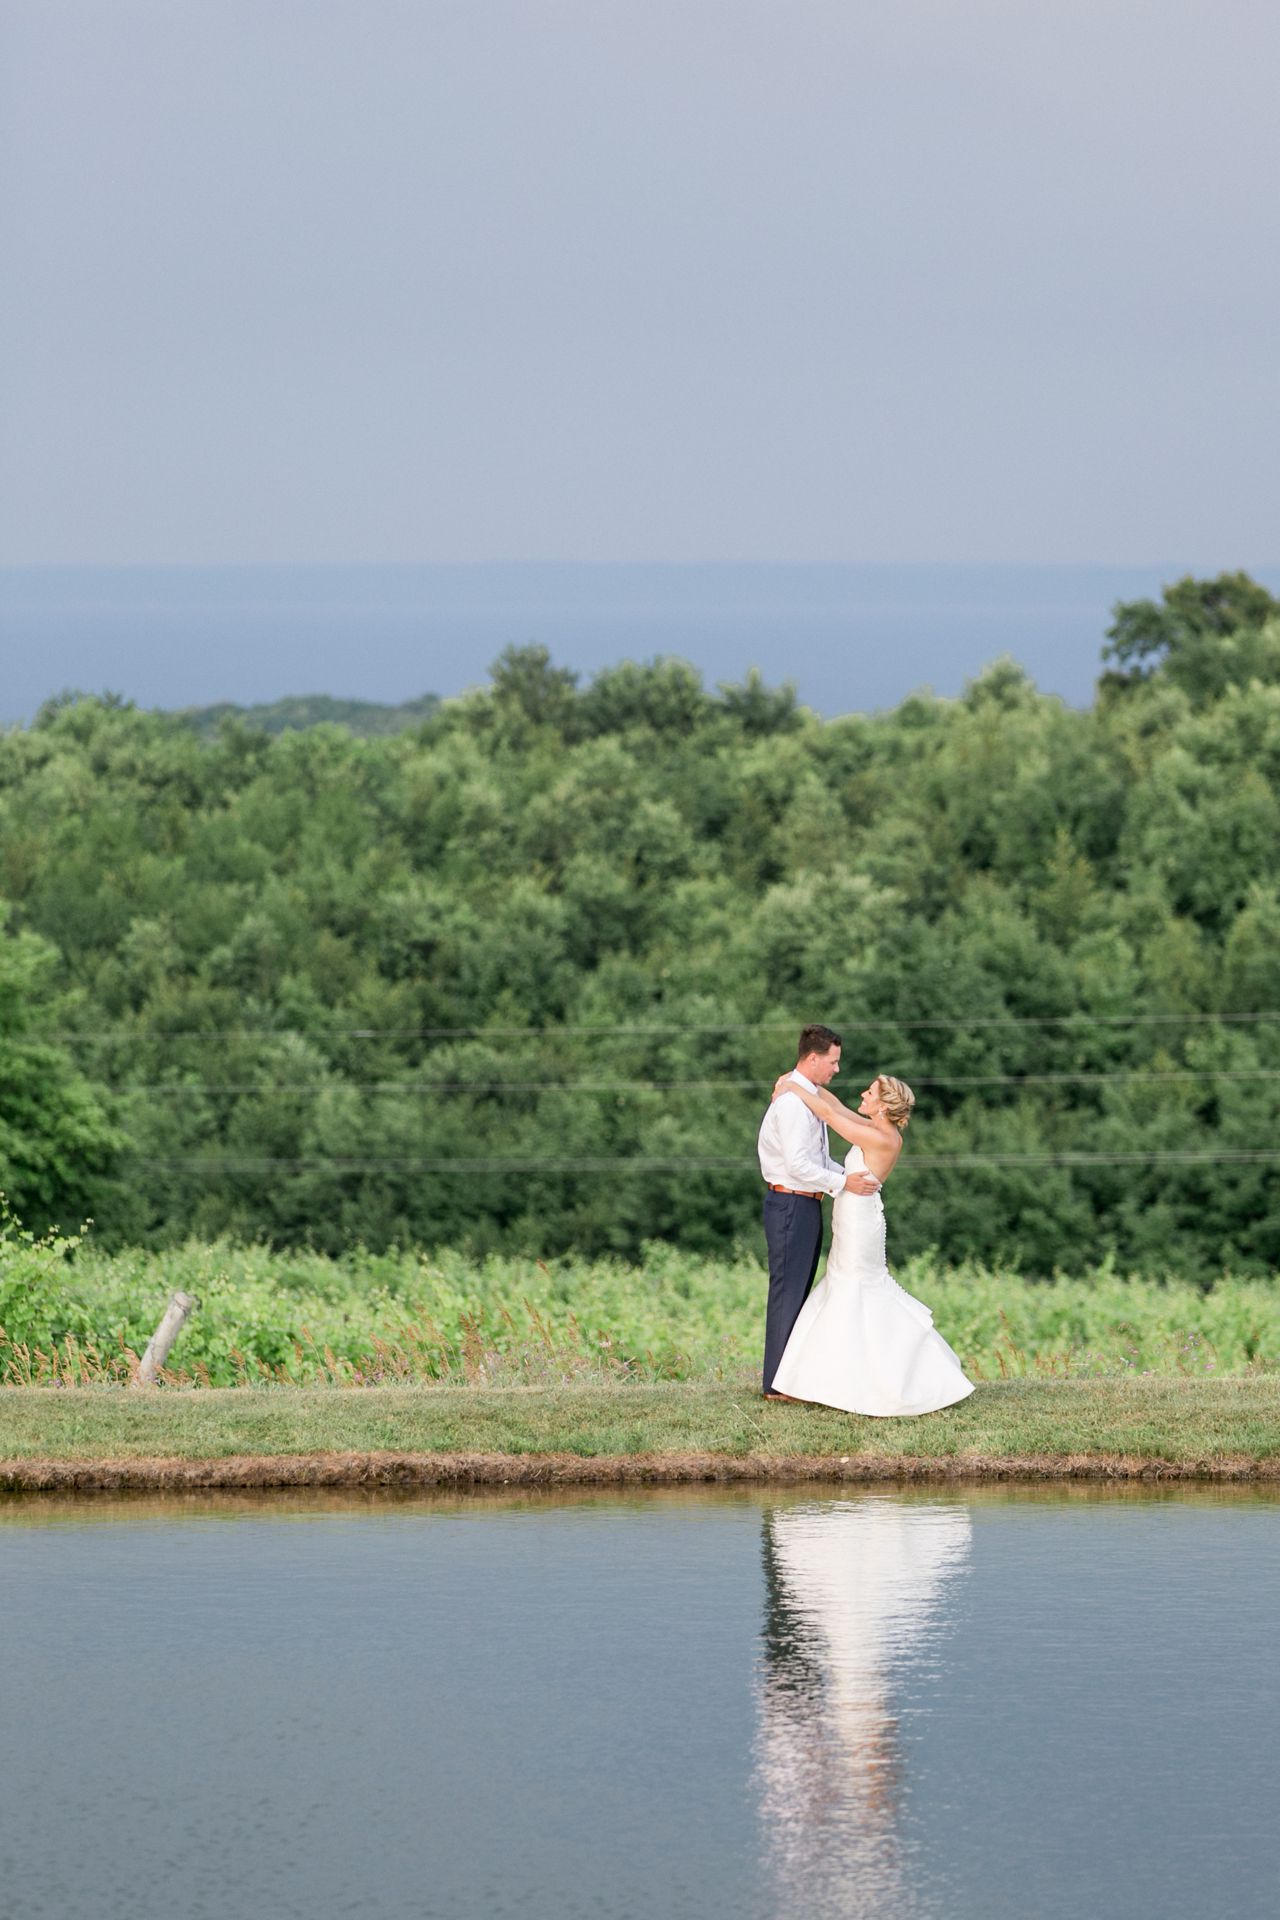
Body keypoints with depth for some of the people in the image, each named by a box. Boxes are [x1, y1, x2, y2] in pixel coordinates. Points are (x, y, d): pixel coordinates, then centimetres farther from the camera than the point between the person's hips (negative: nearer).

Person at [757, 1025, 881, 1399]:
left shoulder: (809, 1098, 15)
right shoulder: (793, 1102, -18)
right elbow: (797, 1164, -24)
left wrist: (855, 1177, 10)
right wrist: (842, 1183, -21)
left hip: (805, 1204, 11)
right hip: (791, 1203, -11)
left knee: (799, 1293, 14)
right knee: (788, 1291, -6)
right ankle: (778, 1384, -3)